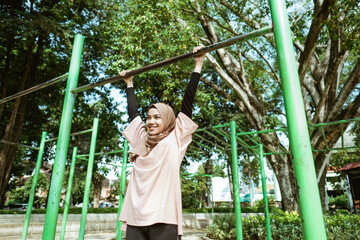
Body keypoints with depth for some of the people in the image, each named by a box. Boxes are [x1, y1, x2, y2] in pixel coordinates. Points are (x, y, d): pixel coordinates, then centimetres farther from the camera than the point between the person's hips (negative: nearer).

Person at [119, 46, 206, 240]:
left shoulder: (174, 140, 4)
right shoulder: (142, 141, 15)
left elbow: (187, 102, 3)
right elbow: (133, 112, 25)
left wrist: (198, 65, 5)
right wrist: (129, 83, 35)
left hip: (162, 218, -4)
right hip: (135, 218, 4)